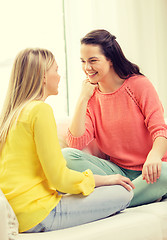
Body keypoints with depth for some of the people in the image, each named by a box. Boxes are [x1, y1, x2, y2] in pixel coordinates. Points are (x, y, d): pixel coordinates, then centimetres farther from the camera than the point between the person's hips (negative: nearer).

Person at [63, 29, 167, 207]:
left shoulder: (139, 85, -4)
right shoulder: (91, 98, 6)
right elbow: (75, 144, -8)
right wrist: (83, 98, -10)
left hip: (147, 171, -3)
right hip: (117, 171, 3)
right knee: (67, 155, -19)